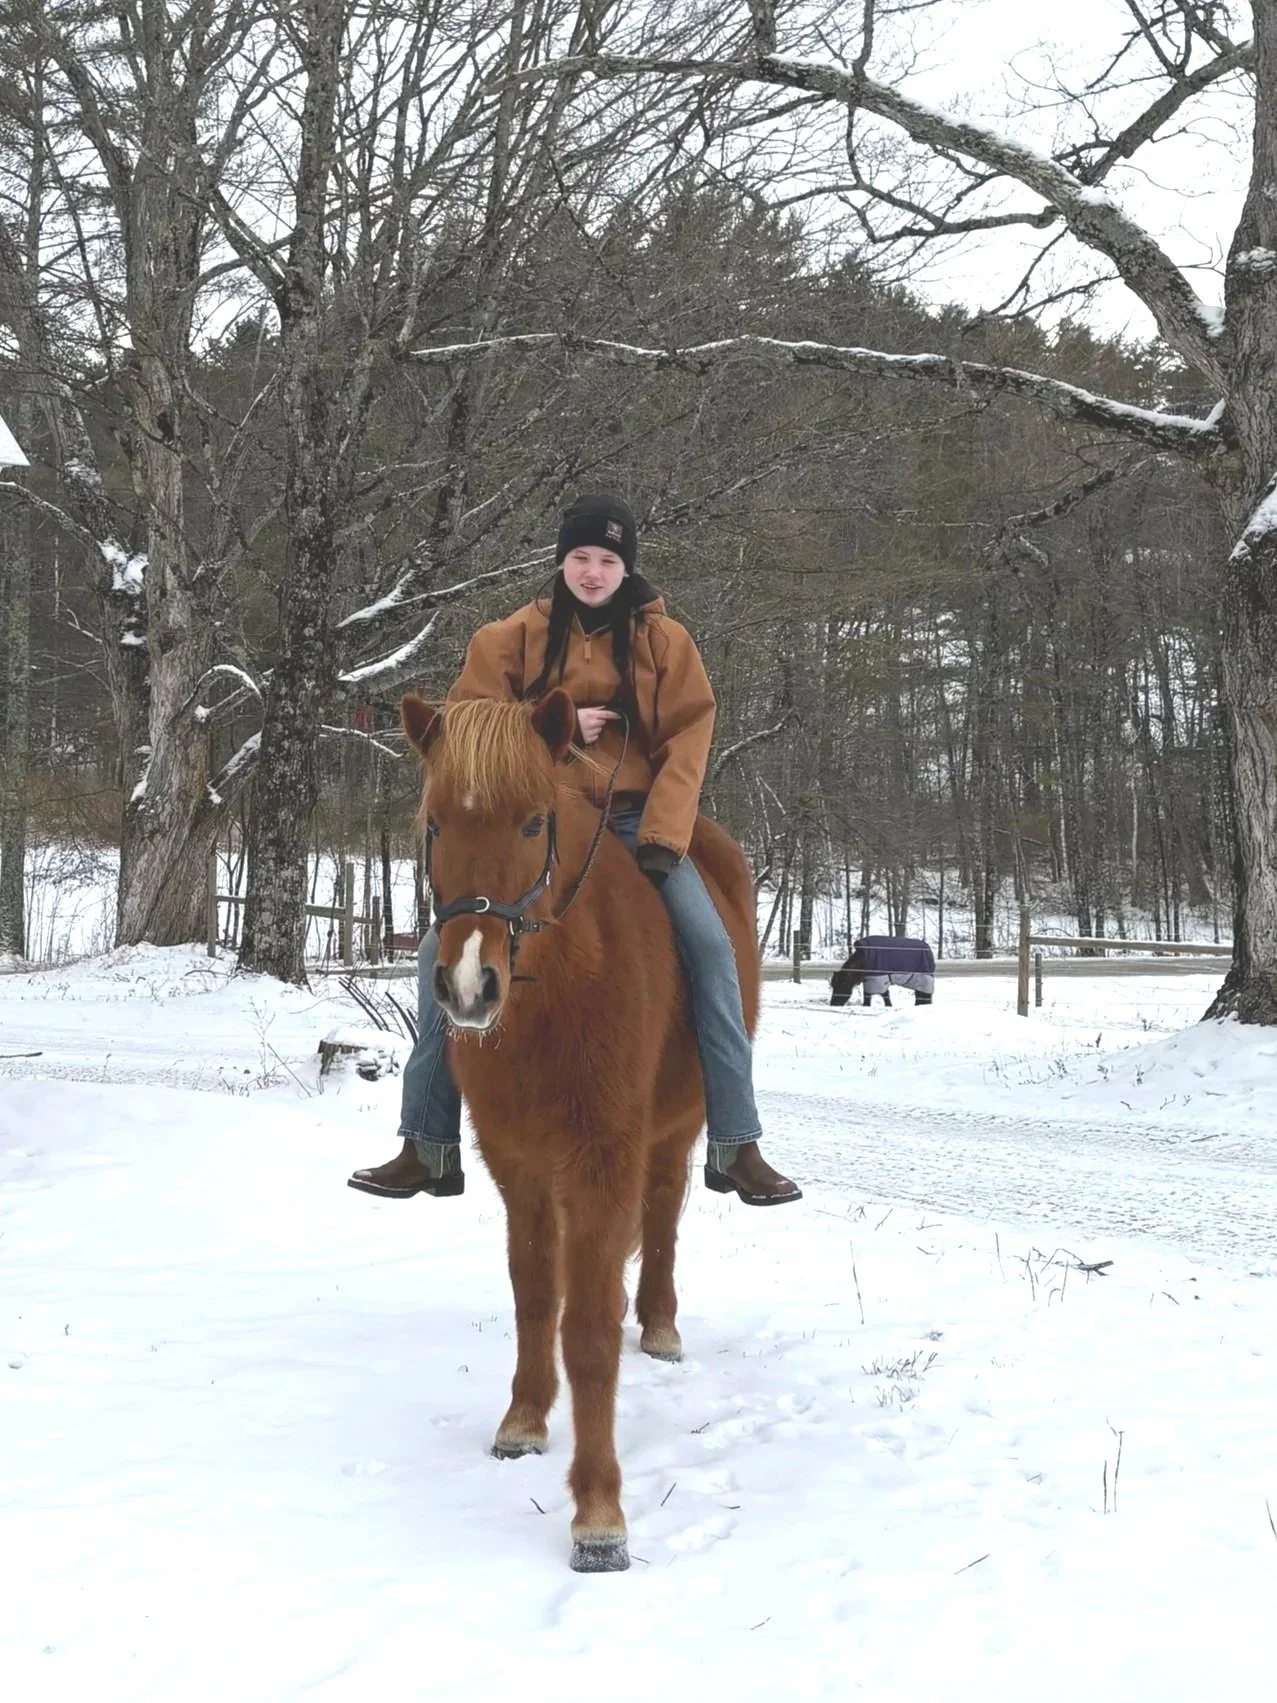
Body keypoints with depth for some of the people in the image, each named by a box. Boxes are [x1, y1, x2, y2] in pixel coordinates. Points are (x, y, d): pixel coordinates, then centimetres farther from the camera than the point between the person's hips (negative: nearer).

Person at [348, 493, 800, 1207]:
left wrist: (661, 838, -18)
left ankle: (736, 1146, -14)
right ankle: (430, 1146, -2)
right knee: (444, 948, -13)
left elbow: (686, 745, -4)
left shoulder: (664, 639, 3)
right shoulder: (515, 637, 4)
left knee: (709, 943, -22)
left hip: (634, 821, -1)